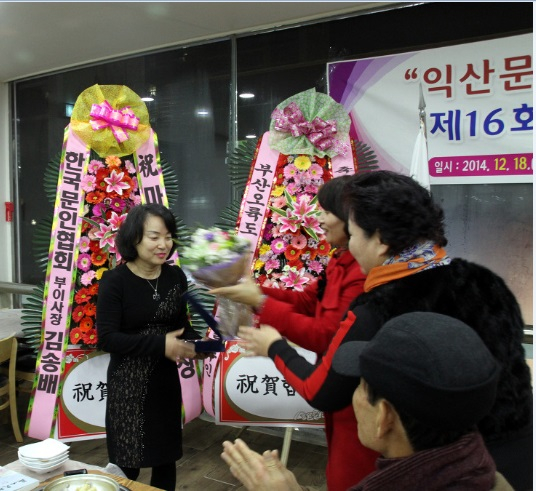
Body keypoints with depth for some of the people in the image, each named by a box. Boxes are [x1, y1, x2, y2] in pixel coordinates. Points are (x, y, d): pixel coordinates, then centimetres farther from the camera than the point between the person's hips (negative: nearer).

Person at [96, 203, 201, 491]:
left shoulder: (176, 276, -1)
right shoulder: (115, 280, -14)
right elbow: (106, 338, -18)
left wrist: (197, 343, -13)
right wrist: (160, 344, -24)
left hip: (166, 379, 5)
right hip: (128, 383, -4)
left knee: (166, 458, 17)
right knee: (126, 464, 8)